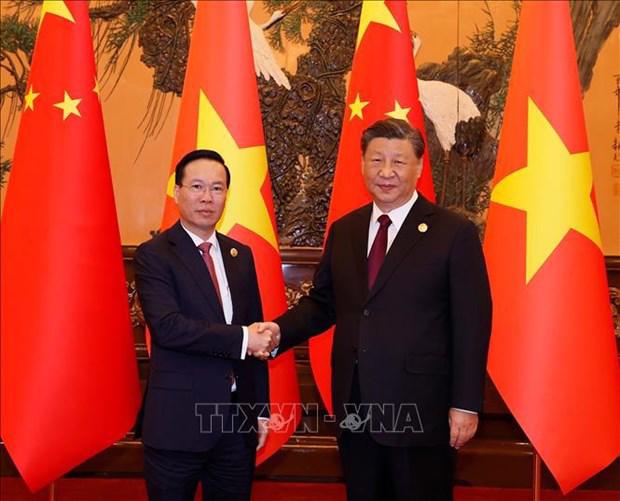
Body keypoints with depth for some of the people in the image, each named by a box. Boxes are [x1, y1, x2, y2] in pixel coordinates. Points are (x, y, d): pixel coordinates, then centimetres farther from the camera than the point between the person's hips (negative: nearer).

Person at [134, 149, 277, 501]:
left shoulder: (240, 254, 10)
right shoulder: (154, 255, -7)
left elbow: (257, 334, 12)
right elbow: (166, 326, -21)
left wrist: (261, 408, 11)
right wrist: (241, 339, -19)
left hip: (238, 417, 5)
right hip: (179, 419, -5)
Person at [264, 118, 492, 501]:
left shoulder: (454, 233, -7)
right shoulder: (343, 231, 8)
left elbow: (472, 324, -8)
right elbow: (322, 302, 13)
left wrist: (466, 405, -11)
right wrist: (280, 330, -5)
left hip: (420, 411, -5)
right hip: (354, 410, 5)